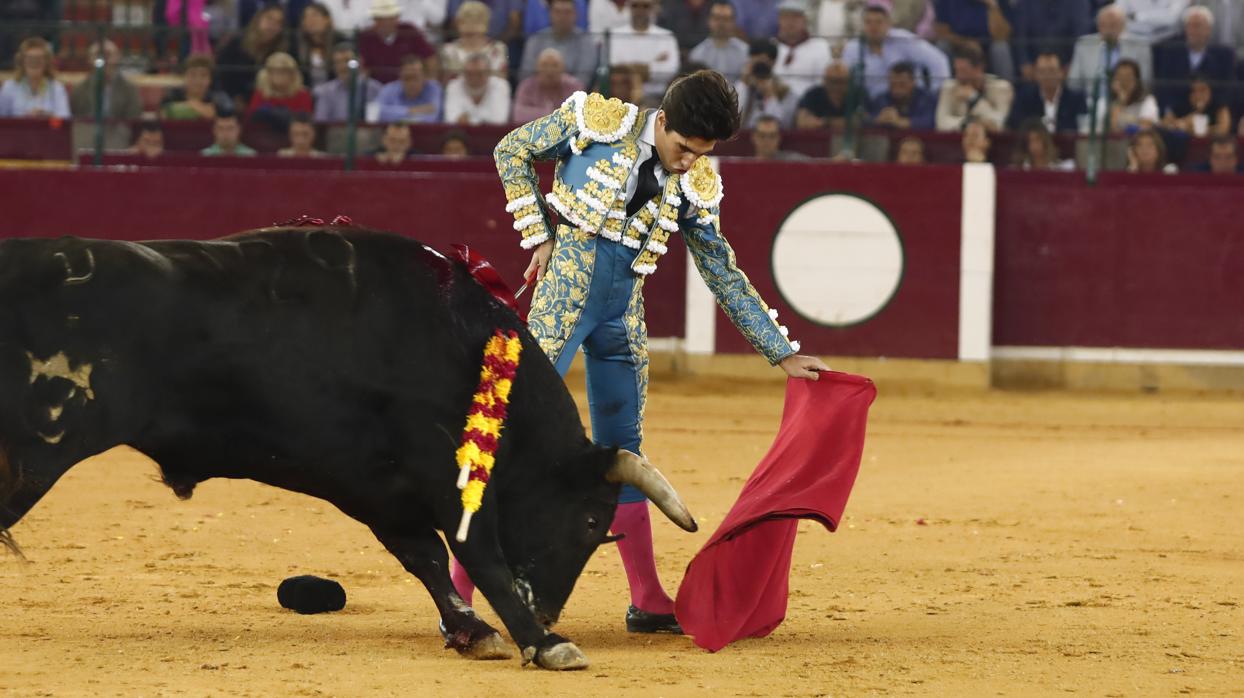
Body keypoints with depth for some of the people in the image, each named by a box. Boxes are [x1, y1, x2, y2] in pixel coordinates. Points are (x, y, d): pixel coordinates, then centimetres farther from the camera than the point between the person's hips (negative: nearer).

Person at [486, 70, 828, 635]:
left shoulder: (693, 187, 4)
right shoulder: (594, 123, -8)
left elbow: (725, 278, 11)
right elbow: (512, 151, 4)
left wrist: (784, 354, 9)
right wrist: (538, 237, -3)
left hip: (622, 313, 5)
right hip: (564, 293, -5)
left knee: (621, 452, 11)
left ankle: (648, 603, 17)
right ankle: (459, 585, -12)